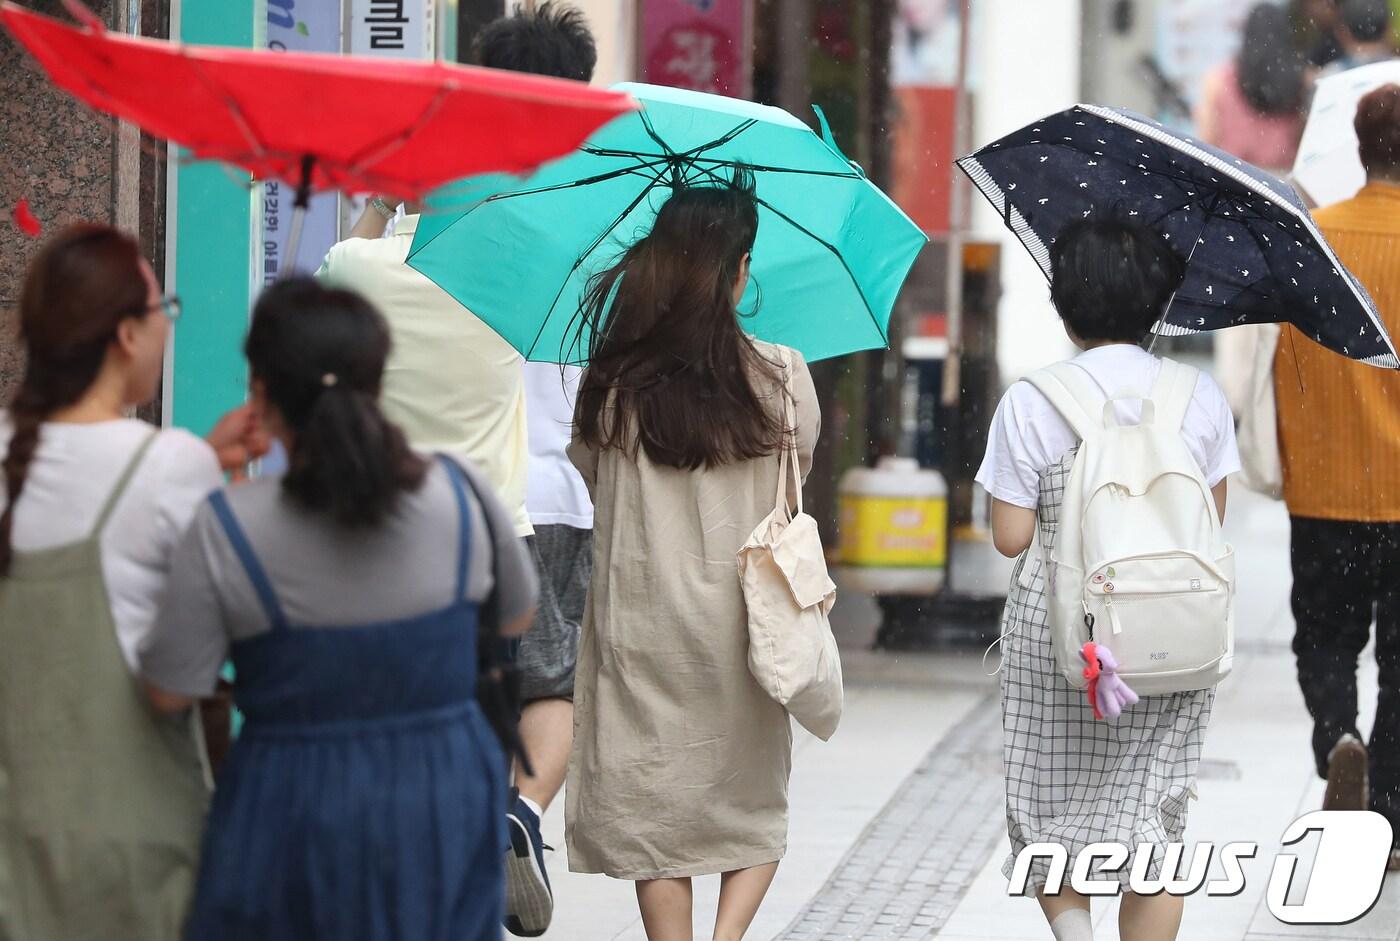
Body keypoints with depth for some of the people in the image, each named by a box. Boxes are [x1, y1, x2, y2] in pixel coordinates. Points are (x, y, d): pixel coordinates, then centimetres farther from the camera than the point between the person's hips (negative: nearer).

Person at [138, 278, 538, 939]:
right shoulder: (462, 495, -10)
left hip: (297, 815, -2)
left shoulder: (227, 529, -18)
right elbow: (517, 618, 7)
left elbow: (170, 691, -8)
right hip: (444, 805, 2)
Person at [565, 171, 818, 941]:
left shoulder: (610, 384, -5)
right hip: (741, 625, 0)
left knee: (650, 816, 8)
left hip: (639, 625, 0)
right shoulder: (782, 378, -7)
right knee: (753, 807, 14)